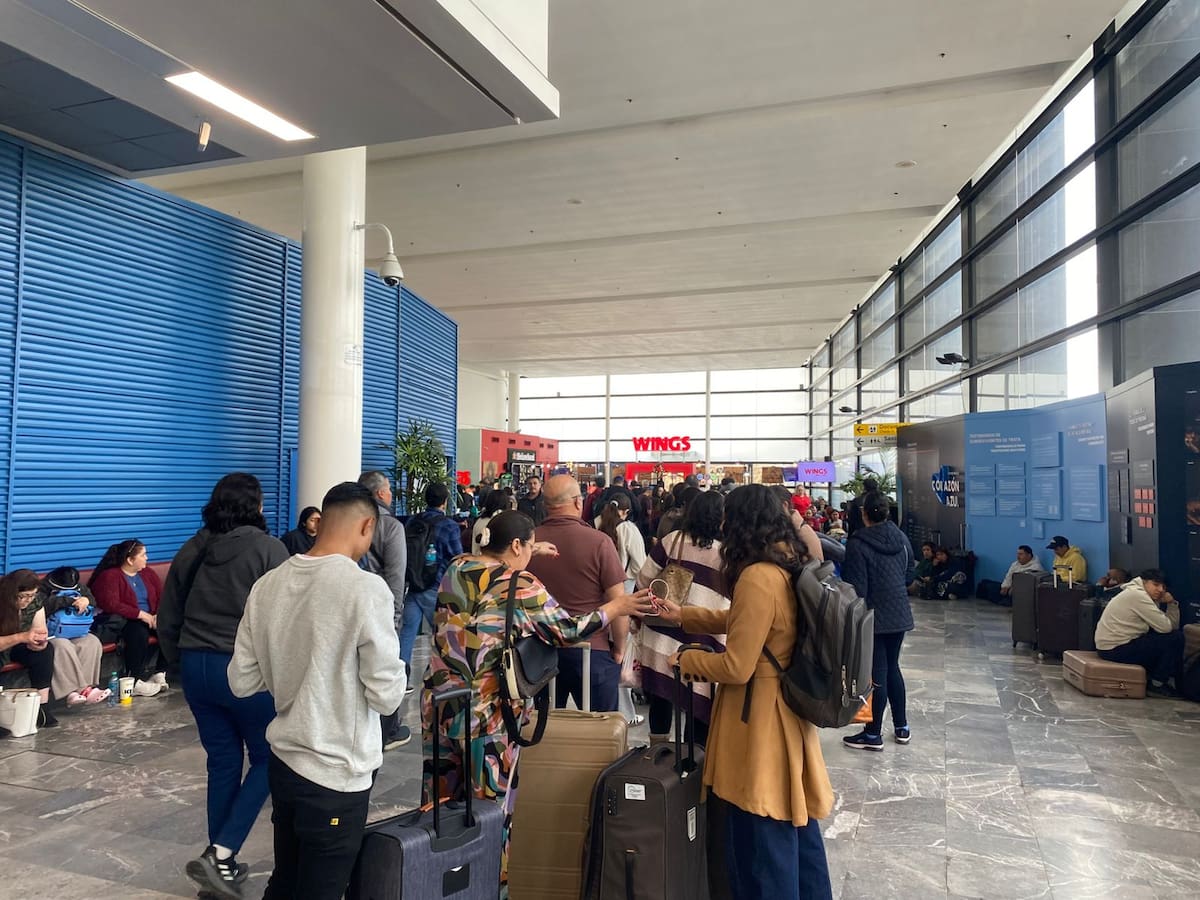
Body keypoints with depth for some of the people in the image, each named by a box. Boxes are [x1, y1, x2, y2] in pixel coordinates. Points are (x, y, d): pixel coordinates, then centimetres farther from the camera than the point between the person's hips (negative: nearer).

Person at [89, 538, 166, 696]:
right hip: (122, 622, -6)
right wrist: (140, 614, -24)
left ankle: (159, 674, -13)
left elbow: (162, 597, 9)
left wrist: (158, 614, -13)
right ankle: (135, 682, -31)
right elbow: (111, 604, -20)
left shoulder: (148, 573, 14)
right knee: (139, 631, -37)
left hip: (149, 619, 6)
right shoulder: (109, 576, -6)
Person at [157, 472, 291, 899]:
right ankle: (219, 855, -1)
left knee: (222, 761, 15)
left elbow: (167, 618, 13)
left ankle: (222, 862, 23)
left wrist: (181, 661, 24)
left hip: (196, 666, 6)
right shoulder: (268, 548, -10)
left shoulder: (192, 550, 7)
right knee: (267, 759, 8)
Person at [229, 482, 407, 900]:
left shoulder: (267, 584, -2)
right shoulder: (366, 589, -20)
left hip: (282, 761, 6)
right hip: (336, 773, -6)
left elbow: (242, 681, 5)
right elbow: (387, 696, -17)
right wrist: (377, 666, 2)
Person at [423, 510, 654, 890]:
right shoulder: (522, 587, -15)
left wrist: (530, 554, 28)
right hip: (487, 717, -6)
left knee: (441, 803, 19)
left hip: (439, 705, 6)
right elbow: (567, 631, -8)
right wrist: (616, 607, 3)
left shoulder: (456, 568, 2)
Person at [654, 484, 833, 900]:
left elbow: (736, 667, -23)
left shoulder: (757, 576, -24)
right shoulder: (791, 567, 4)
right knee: (797, 826, 24)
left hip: (760, 719, -9)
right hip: (791, 711, 9)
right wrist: (683, 616, 19)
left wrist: (686, 658, -5)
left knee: (761, 842, 7)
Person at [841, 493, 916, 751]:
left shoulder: (858, 542, -18)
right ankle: (901, 727, 26)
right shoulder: (901, 537, 3)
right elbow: (910, 573, 13)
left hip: (874, 615, -6)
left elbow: (856, 585, -18)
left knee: (877, 672, 0)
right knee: (892, 667, 18)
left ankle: (873, 734, 10)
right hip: (899, 613, 6)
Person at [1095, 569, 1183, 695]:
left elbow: (1173, 626, 10)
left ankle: (1149, 676, 20)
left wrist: (1172, 604, -2)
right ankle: (1157, 682, 3)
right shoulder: (1138, 595, -16)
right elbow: (1166, 627, -19)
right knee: (1176, 638, -7)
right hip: (1116, 650, -10)